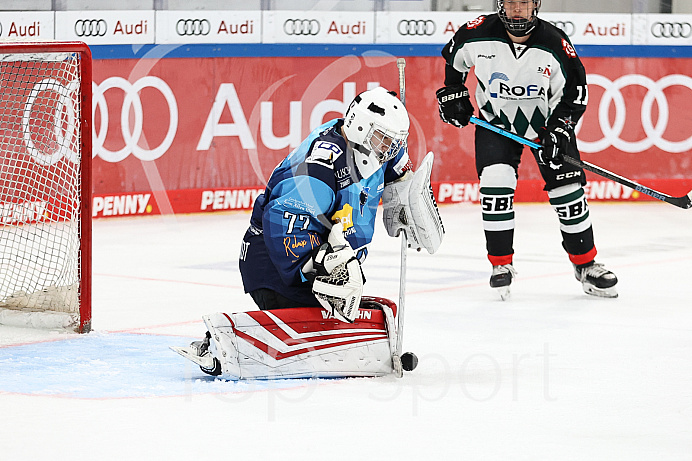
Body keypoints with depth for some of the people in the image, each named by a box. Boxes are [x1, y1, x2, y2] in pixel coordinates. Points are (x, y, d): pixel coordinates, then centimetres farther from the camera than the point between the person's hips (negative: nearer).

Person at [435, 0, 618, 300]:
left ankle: (585, 265, 15)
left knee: (567, 189, -2)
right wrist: (452, 93, 3)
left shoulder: (554, 45, -22)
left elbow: (574, 92, -13)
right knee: (495, 181, -19)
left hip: (546, 121, 0)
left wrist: (559, 130, -22)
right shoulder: (479, 34, -18)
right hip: (495, 122, 0)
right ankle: (501, 264, -5)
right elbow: (454, 55, 5)